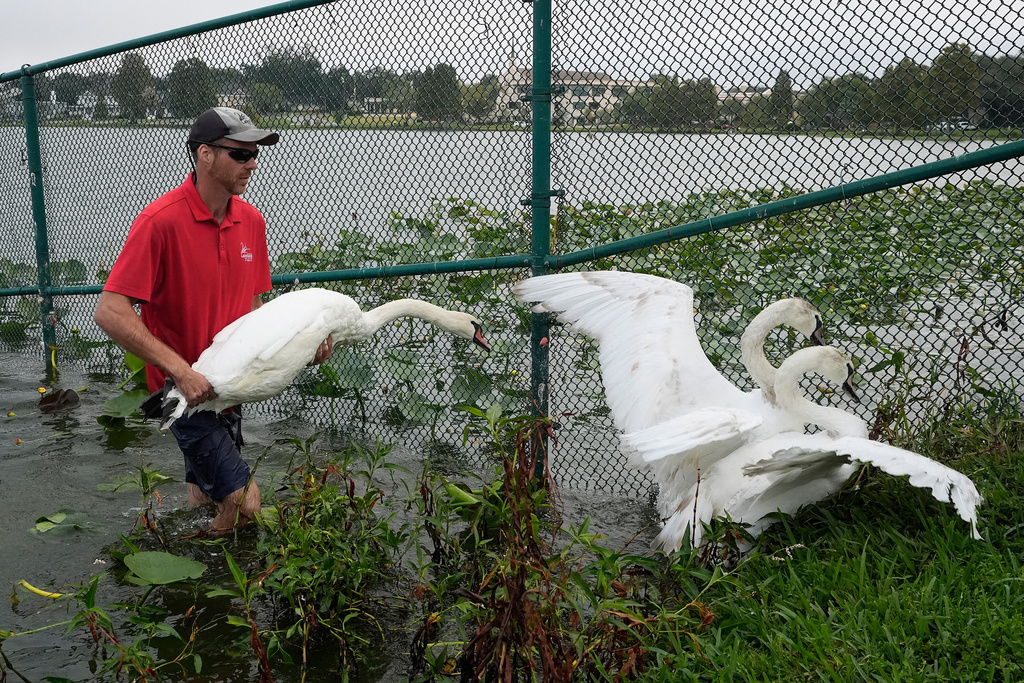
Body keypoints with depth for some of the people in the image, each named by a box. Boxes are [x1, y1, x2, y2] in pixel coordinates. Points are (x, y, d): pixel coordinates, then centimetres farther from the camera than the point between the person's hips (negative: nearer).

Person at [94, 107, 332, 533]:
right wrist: (180, 369, -29)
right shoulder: (160, 221, -20)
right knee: (243, 500, -10)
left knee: (205, 492, 20)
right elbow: (110, 312, -23)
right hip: (184, 389, -7)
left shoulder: (251, 221, 2)